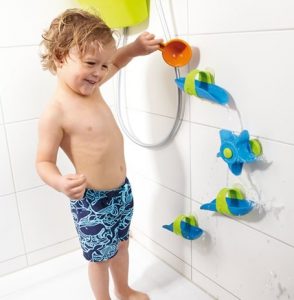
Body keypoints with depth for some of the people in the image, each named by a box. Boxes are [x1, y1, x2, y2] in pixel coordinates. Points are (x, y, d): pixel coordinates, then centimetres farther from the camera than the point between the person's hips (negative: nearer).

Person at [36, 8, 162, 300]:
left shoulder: (91, 87, -1)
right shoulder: (56, 112, -24)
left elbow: (115, 62, 19)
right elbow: (44, 161, -19)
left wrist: (136, 47, 2)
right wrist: (61, 183, -38)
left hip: (122, 190, 8)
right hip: (92, 201, -8)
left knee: (121, 243, 27)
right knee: (100, 257, 15)